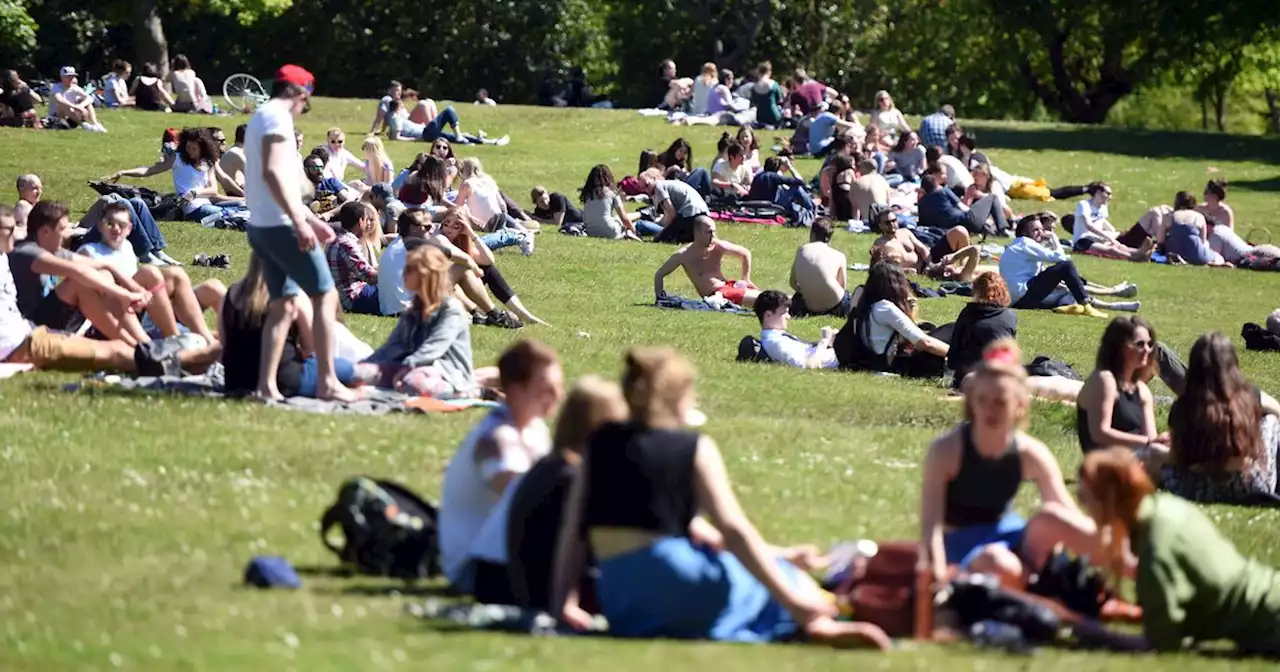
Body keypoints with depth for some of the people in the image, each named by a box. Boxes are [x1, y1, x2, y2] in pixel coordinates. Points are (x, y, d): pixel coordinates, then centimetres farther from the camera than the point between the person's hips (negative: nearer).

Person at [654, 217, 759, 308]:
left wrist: (746, 280, 16)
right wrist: (659, 298, -8)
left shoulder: (719, 247, -1)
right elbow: (659, 275, 2)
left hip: (728, 286, 5)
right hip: (715, 294, -5)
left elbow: (746, 253, 16)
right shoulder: (684, 255, -8)